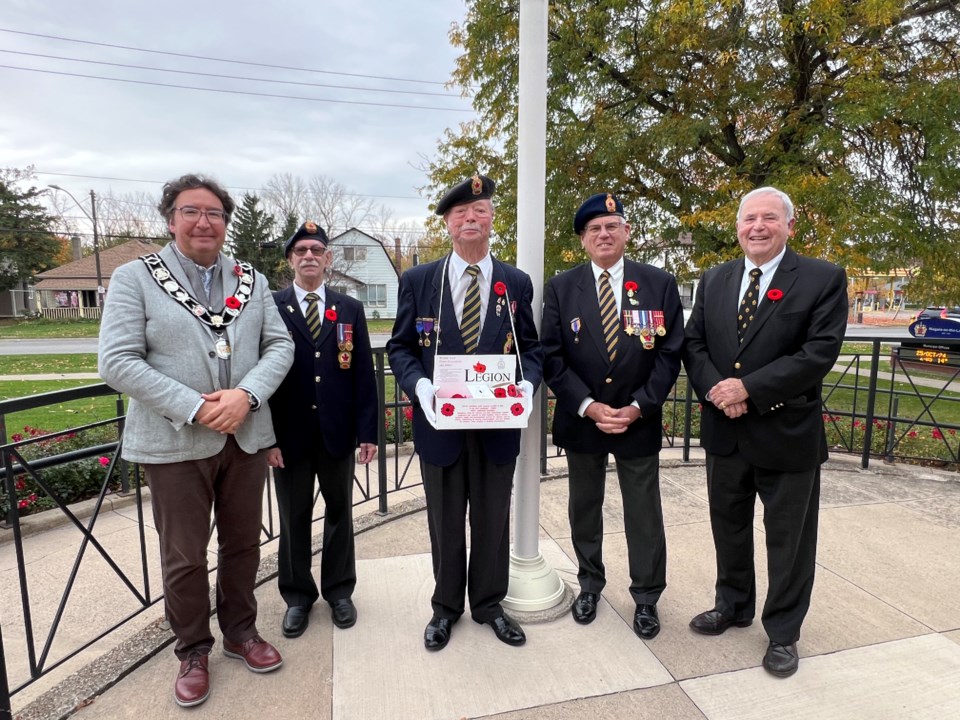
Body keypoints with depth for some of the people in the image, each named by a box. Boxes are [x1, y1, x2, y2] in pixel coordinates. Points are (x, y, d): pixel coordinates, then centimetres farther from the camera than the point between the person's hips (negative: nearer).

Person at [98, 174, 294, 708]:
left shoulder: (252, 281, 6)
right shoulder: (134, 278, -3)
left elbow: (280, 346, 1)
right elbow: (118, 362, -11)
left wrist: (246, 394, -17)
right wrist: (196, 407, -18)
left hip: (246, 437, 3)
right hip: (175, 442, -3)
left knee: (243, 544, 16)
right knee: (184, 557, 11)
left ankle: (241, 632, 38)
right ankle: (193, 651, 34)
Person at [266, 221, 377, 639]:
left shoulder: (350, 310, 4)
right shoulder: (269, 307, -1)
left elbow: (364, 373, 2)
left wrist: (367, 431, -2)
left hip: (338, 432, 2)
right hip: (289, 434, -1)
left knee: (339, 512, 14)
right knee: (293, 519, 12)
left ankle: (339, 590, 33)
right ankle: (297, 596, 32)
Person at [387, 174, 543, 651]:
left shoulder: (517, 283, 4)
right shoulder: (418, 280, 1)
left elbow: (531, 347, 7)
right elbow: (400, 347, 3)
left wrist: (526, 383, -13)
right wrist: (420, 386, -16)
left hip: (498, 424, 1)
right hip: (440, 422, 0)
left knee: (493, 520, 15)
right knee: (445, 523, 14)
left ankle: (489, 604, 37)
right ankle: (446, 607, 37)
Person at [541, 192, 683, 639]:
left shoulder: (660, 284, -2)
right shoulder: (560, 288, -3)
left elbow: (670, 353, -4)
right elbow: (551, 357, -6)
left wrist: (637, 407, -13)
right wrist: (588, 406, -15)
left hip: (639, 420, 0)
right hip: (580, 420, 1)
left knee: (644, 513, 11)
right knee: (584, 509, 16)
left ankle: (646, 597, 31)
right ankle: (590, 585, 37)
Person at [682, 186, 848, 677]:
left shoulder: (823, 279, -7)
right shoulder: (714, 280, 7)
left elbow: (820, 352, -16)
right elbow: (693, 343, 4)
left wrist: (748, 389, -21)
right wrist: (715, 390, -14)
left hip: (787, 433, -4)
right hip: (724, 431, 4)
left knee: (788, 537, 11)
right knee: (728, 525, 19)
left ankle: (783, 632, 32)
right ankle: (733, 606, 41)